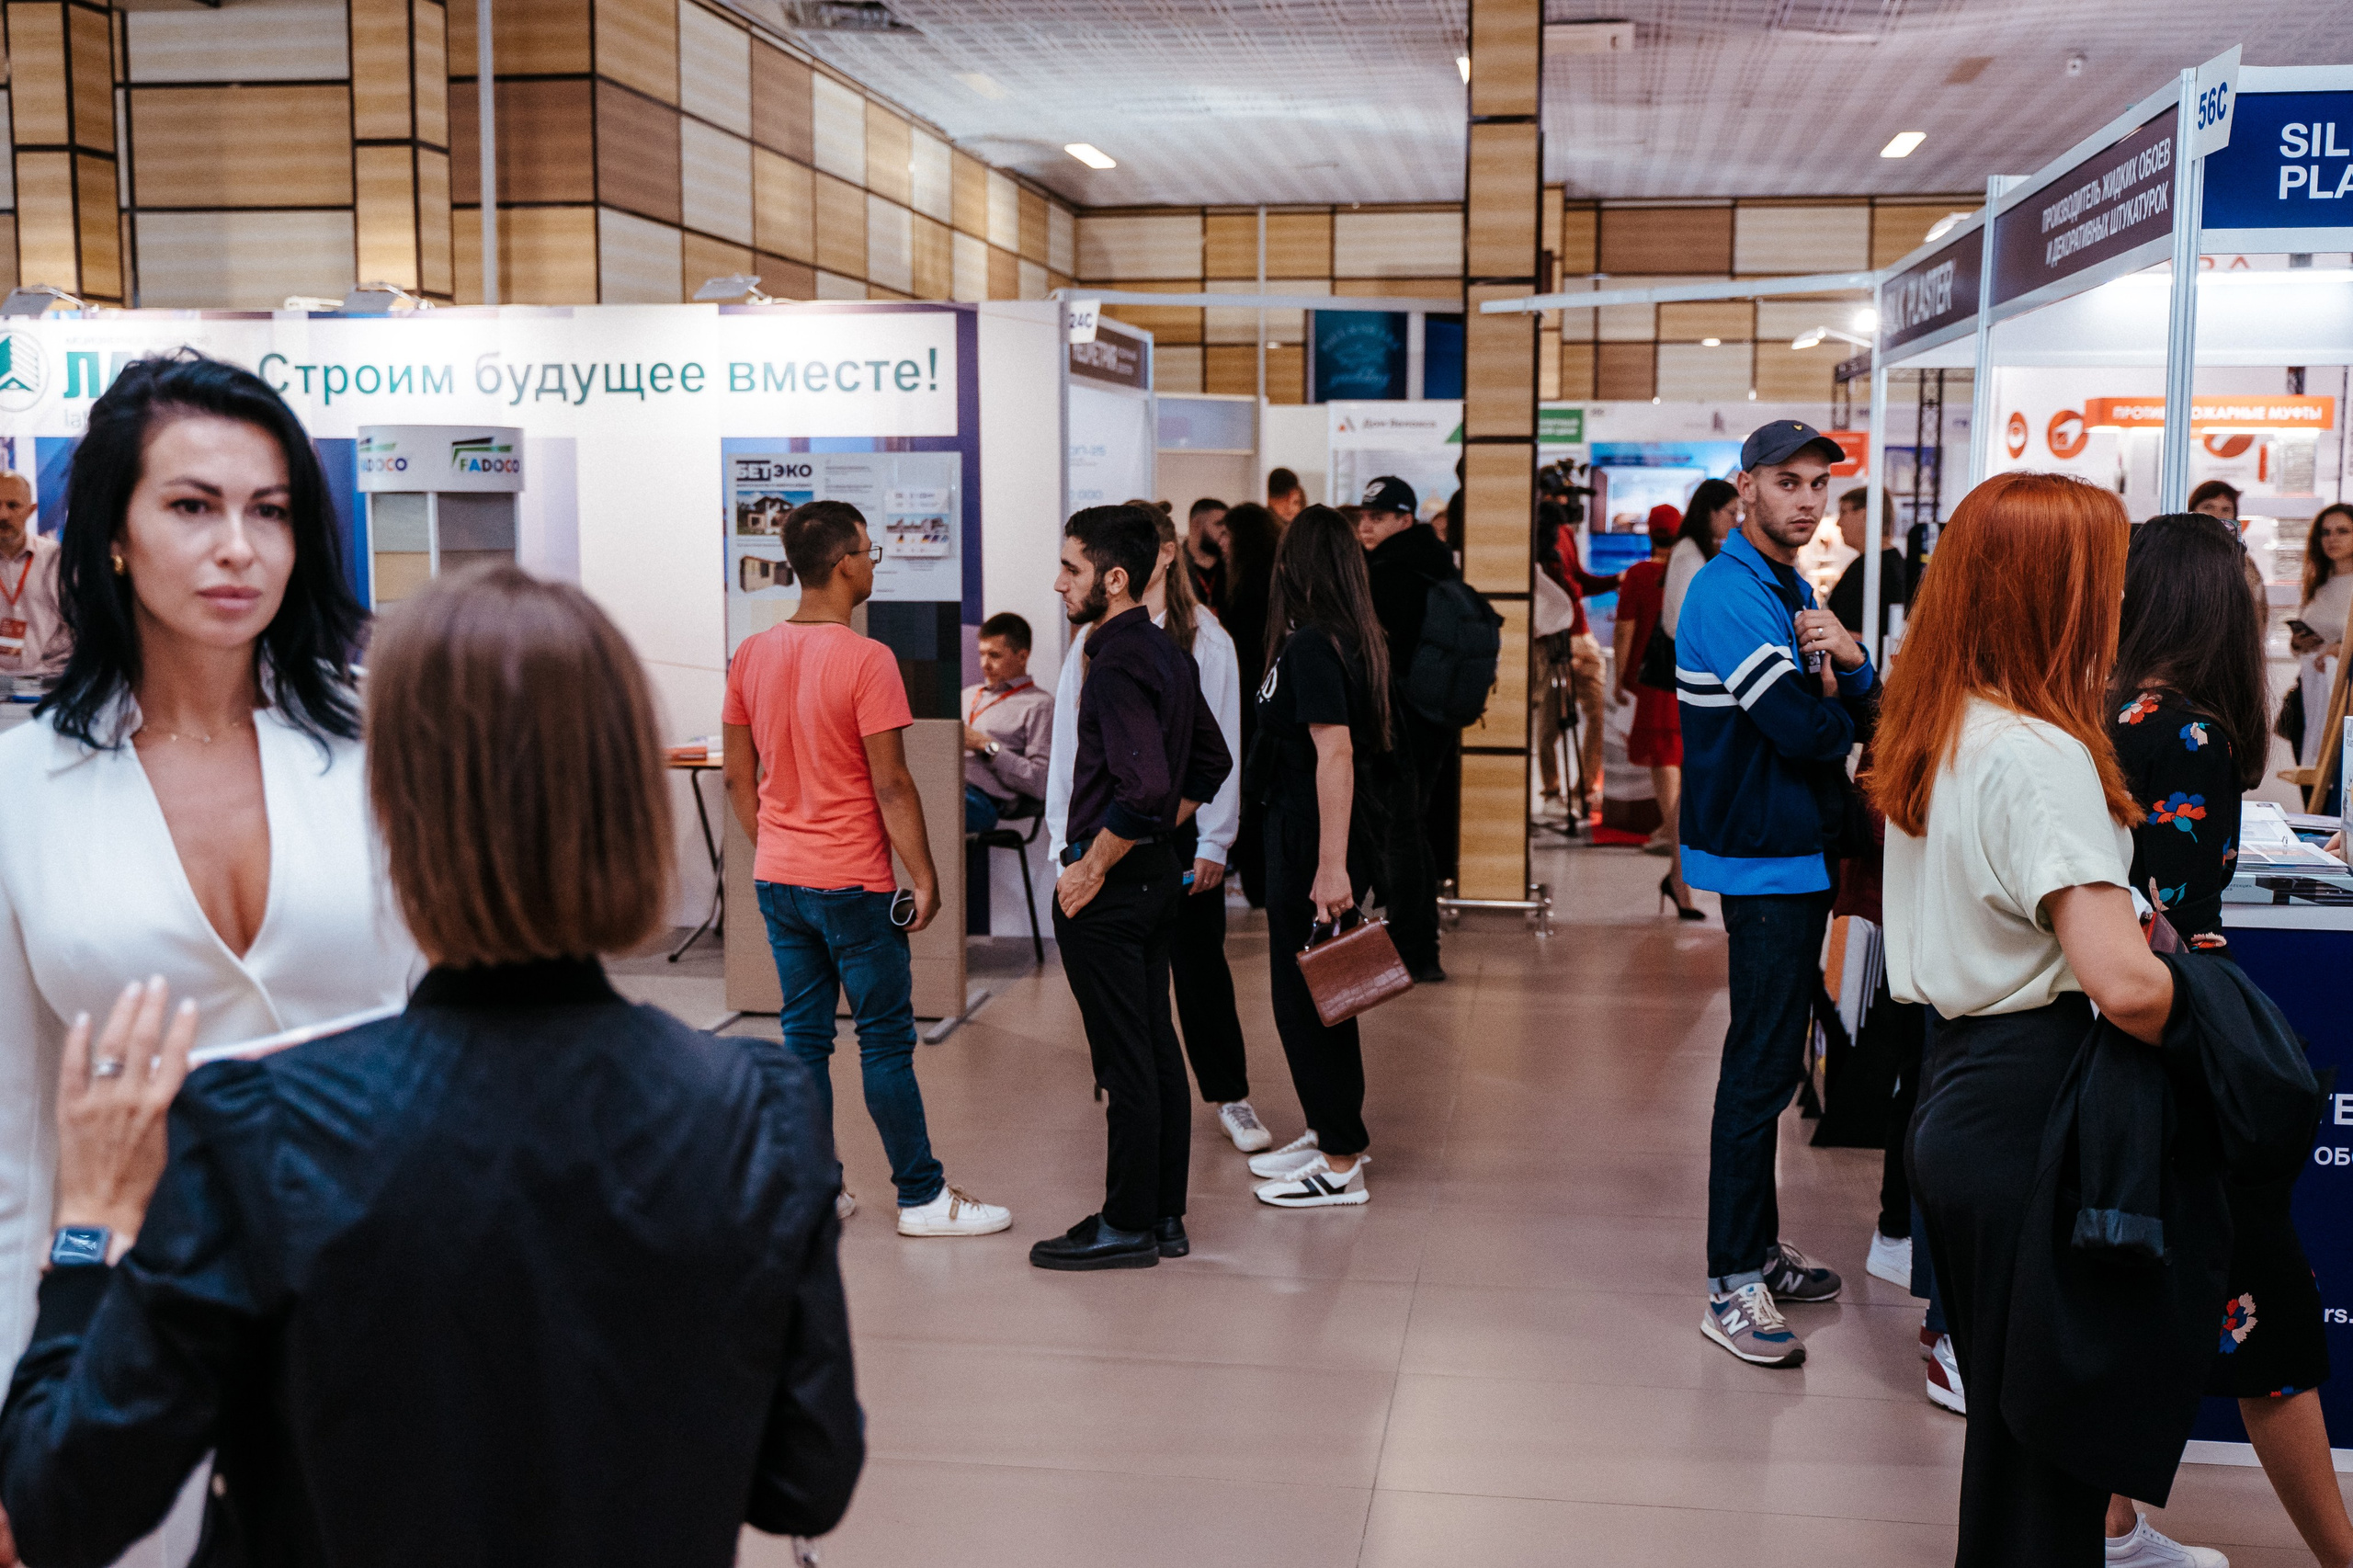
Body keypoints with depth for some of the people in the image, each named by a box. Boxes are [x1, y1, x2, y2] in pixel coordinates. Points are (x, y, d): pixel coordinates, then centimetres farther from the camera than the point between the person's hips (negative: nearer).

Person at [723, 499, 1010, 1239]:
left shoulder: (751, 656, 4)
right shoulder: (865, 660, -16)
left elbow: (739, 779, 9)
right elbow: (890, 785, -16)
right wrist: (924, 878, -9)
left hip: (778, 879, 6)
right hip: (853, 884, -6)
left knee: (803, 1035, 12)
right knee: (885, 1040, 2)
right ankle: (922, 1197, 11)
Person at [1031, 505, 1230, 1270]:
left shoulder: (1117, 664, -19)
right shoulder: (1169, 653, 10)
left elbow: (1145, 786, -30)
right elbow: (1211, 762, 20)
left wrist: (1091, 867, -18)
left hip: (1109, 888, -10)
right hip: (1155, 872, 10)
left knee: (1125, 1060, -1)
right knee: (1157, 1047, 14)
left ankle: (1127, 1227, 9)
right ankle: (1164, 1215, 22)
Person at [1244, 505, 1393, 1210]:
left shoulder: (1310, 645, -18)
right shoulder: (1352, 639, 10)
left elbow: (1335, 752, -25)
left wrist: (1332, 865, -27)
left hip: (1313, 844, -9)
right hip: (1303, 841, 9)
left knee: (1306, 997, -2)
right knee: (1311, 992, 19)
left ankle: (1341, 1164, 5)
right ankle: (1333, 1133, 31)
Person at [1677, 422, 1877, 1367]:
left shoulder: (1792, 589, 16)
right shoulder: (1731, 591, -16)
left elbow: (1869, 710, 11)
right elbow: (1804, 730, -24)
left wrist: (1847, 662, -10)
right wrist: (1838, 700, -1)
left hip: (1795, 850, 10)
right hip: (1767, 860, -10)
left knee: (1770, 1058, 16)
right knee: (1761, 1066, -7)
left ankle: (1759, 1248, 27)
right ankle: (1734, 1288, -2)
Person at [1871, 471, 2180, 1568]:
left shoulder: (1935, 730, 7)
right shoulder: (2042, 756, -20)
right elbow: (2121, 984, -27)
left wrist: (2117, 908, 9)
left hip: (1952, 1093, 9)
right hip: (2028, 1114, -9)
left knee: (2006, 1412, 20)